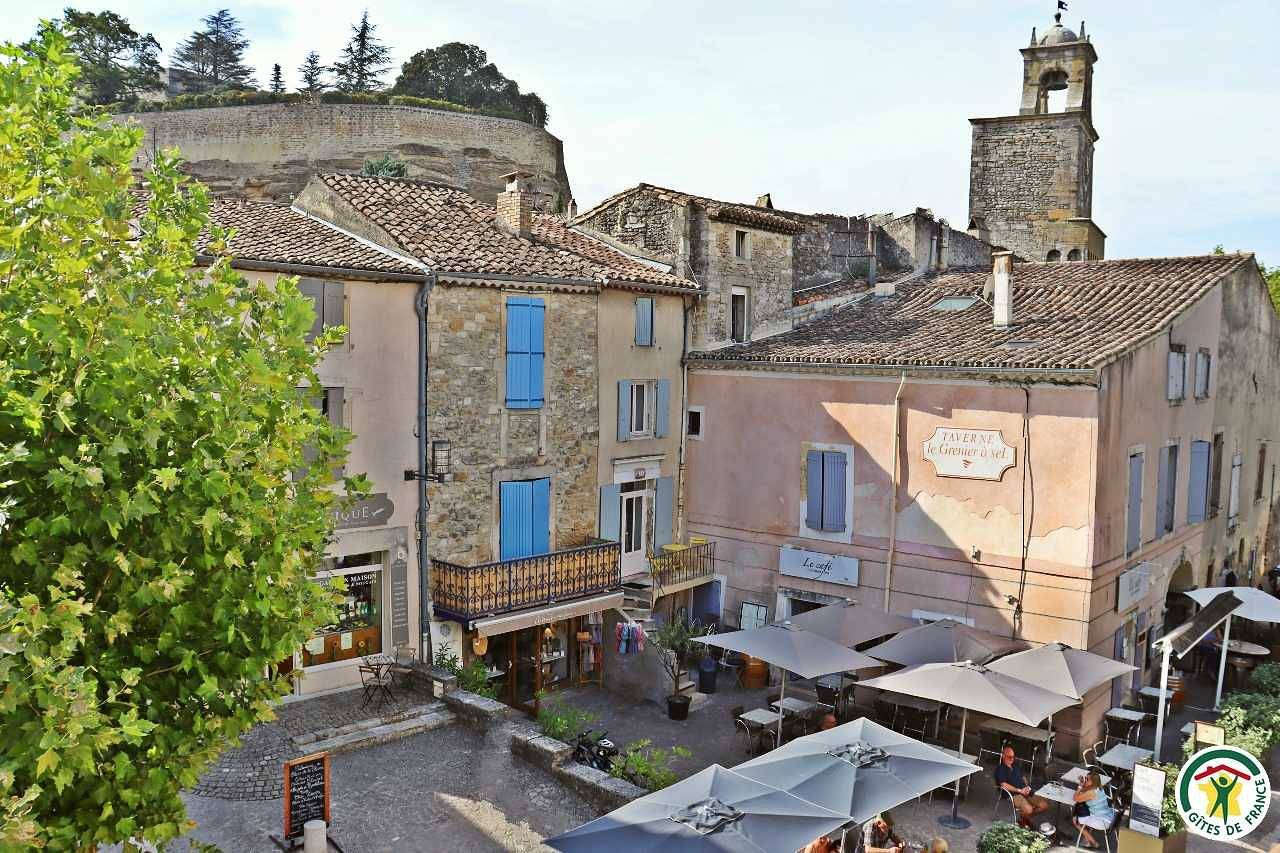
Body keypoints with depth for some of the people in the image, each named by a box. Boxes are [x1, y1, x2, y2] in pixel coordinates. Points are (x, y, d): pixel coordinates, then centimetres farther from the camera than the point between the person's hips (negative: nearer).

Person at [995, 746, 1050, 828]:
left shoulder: (1016, 765, 20)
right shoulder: (1000, 769, -6)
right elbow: (1004, 785, -15)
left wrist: (1027, 786, 4)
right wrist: (1019, 790, -17)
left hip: (1026, 792, 8)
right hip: (1013, 794, -8)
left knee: (1044, 805, -8)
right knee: (1028, 809, -33)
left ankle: (1026, 818, 13)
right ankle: (1022, 820, 3)